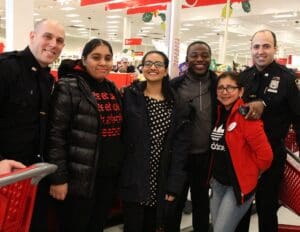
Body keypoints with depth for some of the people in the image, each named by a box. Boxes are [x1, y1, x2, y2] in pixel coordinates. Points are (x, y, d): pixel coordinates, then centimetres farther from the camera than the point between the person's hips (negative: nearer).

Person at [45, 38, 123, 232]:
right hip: (80, 178, -6)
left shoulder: (113, 89, 11)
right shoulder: (69, 87, -10)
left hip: (110, 176, 7)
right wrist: (58, 178, -16)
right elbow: (56, 135, -15)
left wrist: (121, 168, 14)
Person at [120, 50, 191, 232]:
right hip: (135, 180, -2)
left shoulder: (176, 104, 4)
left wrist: (174, 184, -6)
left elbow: (180, 146, 0)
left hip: (163, 183, 2)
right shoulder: (130, 96, -1)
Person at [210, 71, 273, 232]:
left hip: (239, 185, -7)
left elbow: (265, 154, -20)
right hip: (218, 182, 7)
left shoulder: (246, 116, -17)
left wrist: (250, 174, -5)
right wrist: (214, 174, 10)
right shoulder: (219, 113, 6)